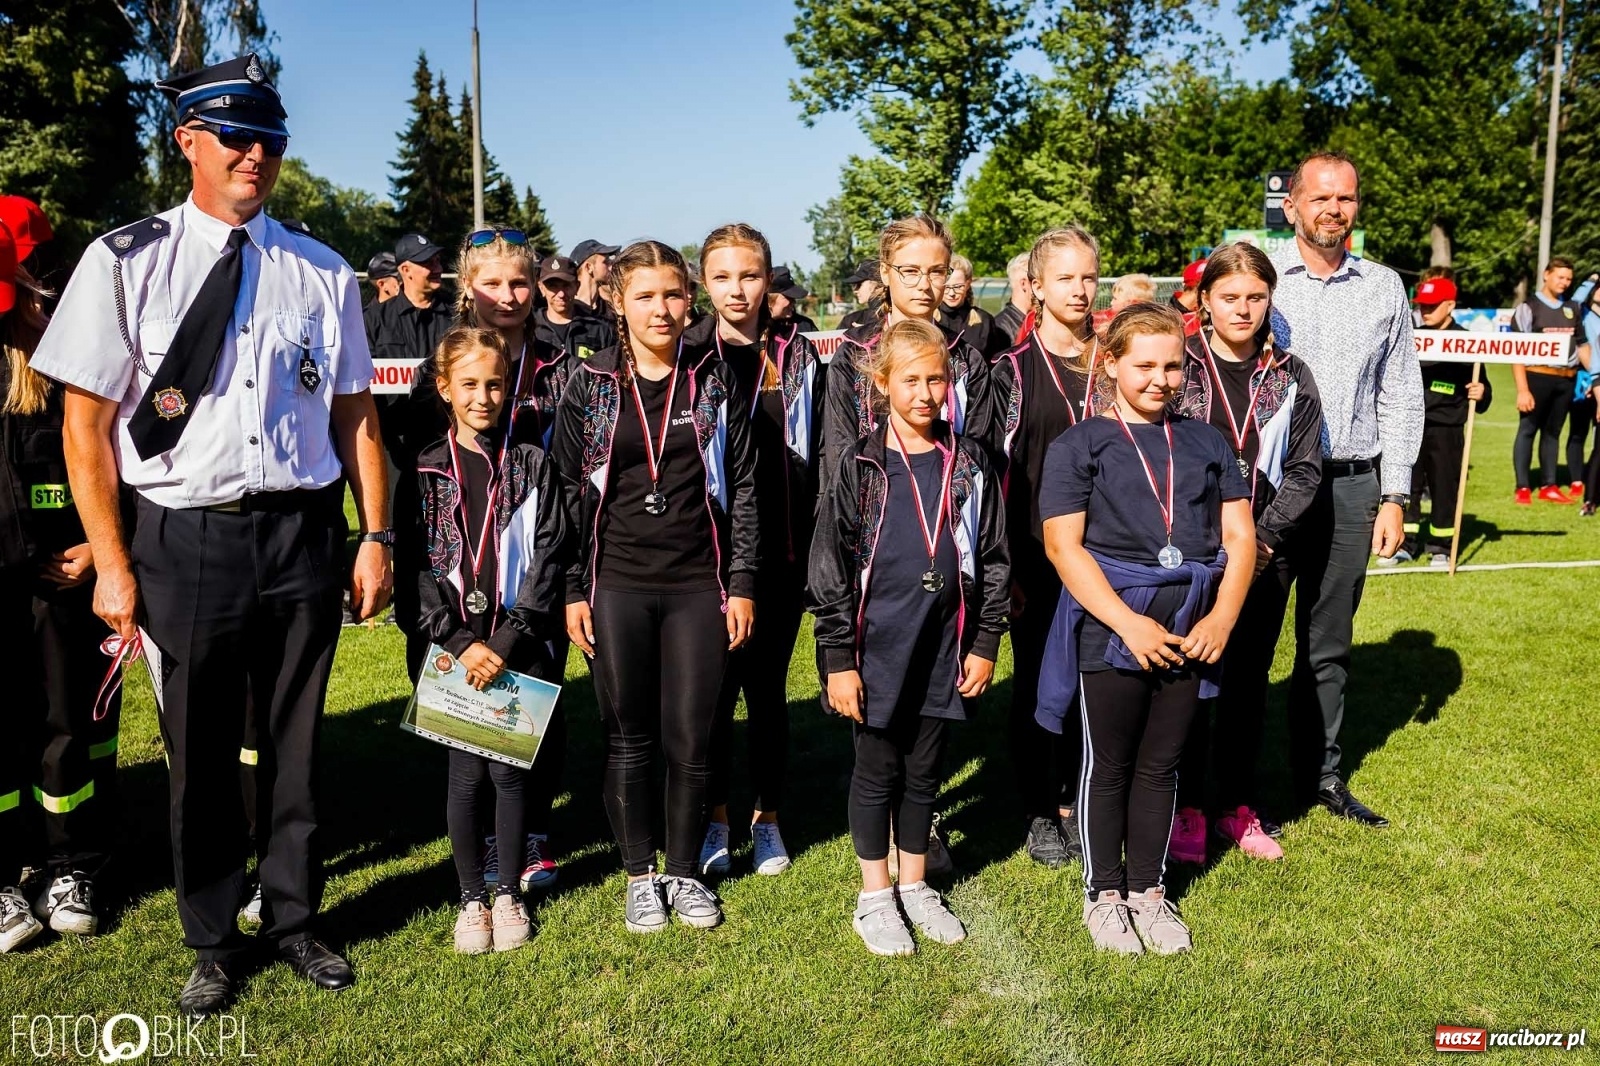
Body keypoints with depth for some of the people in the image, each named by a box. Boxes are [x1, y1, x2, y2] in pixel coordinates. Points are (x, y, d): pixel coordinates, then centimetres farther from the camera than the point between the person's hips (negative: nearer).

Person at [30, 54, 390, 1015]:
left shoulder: (321, 273, 7)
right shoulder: (126, 262, 0)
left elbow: (356, 414, 8)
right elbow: (85, 420, -2)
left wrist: (377, 536, 1)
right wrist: (112, 564, -7)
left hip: (303, 532, 2)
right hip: (183, 537, -1)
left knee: (296, 742, 13)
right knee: (200, 754, 11)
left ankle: (294, 918, 34)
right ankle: (214, 941, 32)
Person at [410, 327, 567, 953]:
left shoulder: (532, 465, 4)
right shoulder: (425, 472, 3)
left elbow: (546, 560, -2)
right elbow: (416, 569, -1)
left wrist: (507, 642, -11)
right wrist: (460, 643, -11)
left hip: (520, 647, 0)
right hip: (452, 649, 0)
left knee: (511, 769, 4)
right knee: (466, 773, 4)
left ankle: (509, 892, 23)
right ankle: (471, 897, 22)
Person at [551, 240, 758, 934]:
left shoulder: (714, 381, 4)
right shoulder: (589, 385, 1)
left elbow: (742, 488, 5)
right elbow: (569, 492, 3)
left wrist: (742, 583, 1)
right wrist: (573, 591, -1)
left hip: (699, 587, 1)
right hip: (617, 587, 0)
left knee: (690, 740, 5)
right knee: (628, 739, 7)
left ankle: (685, 872, 24)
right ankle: (639, 875, 24)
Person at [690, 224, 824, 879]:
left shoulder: (798, 355, 5)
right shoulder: (687, 355, 0)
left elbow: (813, 454, 6)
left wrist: (815, 543, 1)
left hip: (781, 551, 1)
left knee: (767, 685, 9)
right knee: (714, 684, 5)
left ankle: (767, 818, 24)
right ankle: (715, 818, 21)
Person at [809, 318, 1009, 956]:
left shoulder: (969, 464, 3)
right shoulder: (861, 466, -6)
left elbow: (992, 559, 7)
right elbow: (829, 566, -6)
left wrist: (985, 645, 4)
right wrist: (838, 660, -9)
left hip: (944, 645, 3)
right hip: (877, 645, -2)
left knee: (925, 770, 14)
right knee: (877, 770, 9)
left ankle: (914, 885, 31)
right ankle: (875, 897, 24)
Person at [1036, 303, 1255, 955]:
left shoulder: (1207, 444, 11)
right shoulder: (1080, 446, -3)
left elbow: (1239, 536, 7)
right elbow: (1062, 544, -11)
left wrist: (1221, 617, -8)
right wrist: (1129, 624, -18)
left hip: (1190, 633, 4)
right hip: (1109, 629, -4)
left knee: (1160, 766, 14)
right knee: (1108, 766, 8)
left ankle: (1148, 890, 29)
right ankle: (1104, 895, 23)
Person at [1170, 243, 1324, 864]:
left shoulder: (1290, 378, 6)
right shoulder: (1178, 368, -2)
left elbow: (1303, 469, 3)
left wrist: (1264, 539, -9)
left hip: (1265, 557, 3)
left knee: (1248, 680, 11)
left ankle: (1237, 805, 25)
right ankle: (1185, 807, 15)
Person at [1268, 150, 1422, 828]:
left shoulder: (1384, 287, 10)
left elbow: (1400, 397, 11)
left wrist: (1394, 497, 5)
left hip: (1353, 486, 3)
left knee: (1329, 643, 11)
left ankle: (1319, 773, 24)